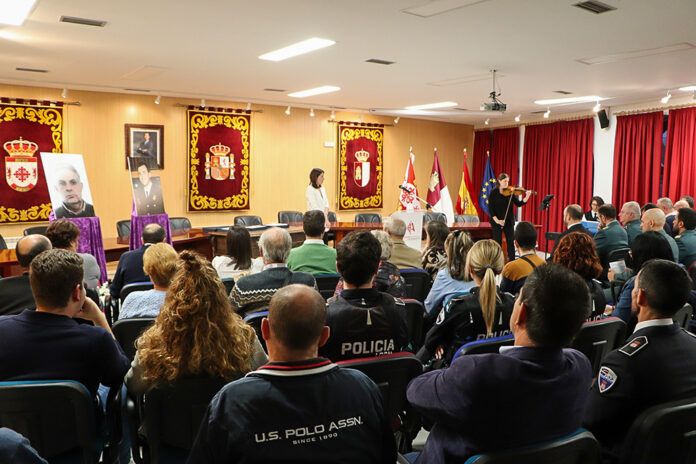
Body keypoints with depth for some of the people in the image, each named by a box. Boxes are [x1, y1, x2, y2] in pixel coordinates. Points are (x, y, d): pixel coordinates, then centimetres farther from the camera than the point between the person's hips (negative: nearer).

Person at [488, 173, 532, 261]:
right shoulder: (494, 193, -5)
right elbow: (490, 208, -8)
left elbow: (519, 204, -2)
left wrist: (527, 197, -18)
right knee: (497, 242, 2)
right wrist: (497, 220, -16)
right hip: (497, 222, -3)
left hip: (509, 221, 3)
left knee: (511, 242, 4)